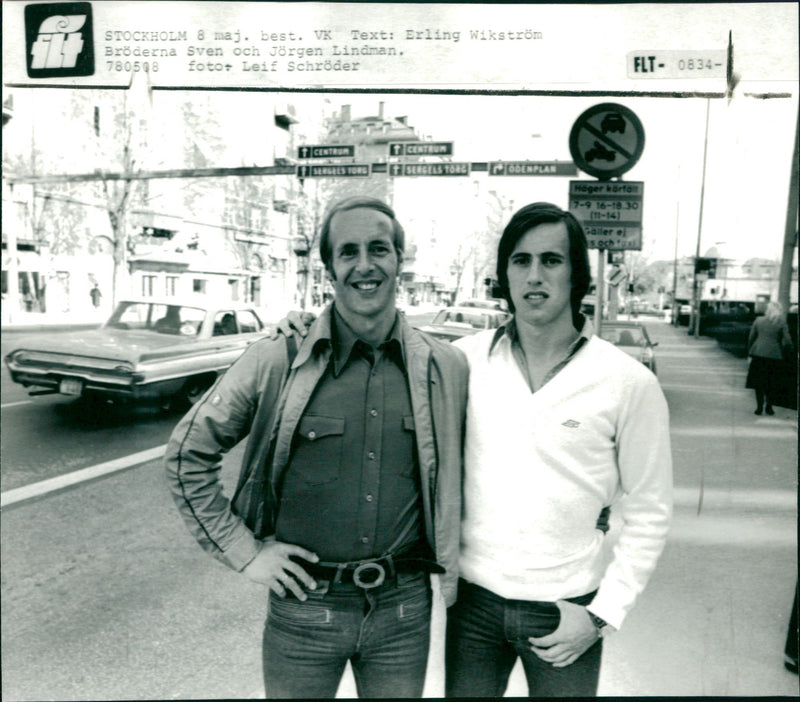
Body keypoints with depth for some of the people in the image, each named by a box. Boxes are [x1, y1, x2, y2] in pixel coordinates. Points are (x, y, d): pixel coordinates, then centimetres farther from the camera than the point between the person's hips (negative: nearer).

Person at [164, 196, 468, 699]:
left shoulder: (448, 369, -4)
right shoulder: (276, 363, -10)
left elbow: (460, 473, 11)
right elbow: (187, 455, -2)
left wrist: (448, 555, 5)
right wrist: (244, 552, -4)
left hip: (405, 609, 2)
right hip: (304, 606, -1)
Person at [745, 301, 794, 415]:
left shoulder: (758, 320, 4)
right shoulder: (782, 323, -3)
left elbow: (751, 338, 7)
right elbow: (787, 342, -6)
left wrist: (750, 354, 15)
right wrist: (787, 354, 8)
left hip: (758, 354, 2)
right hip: (775, 355, -2)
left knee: (759, 382, 9)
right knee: (774, 384, 11)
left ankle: (759, 407, 8)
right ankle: (769, 406, 10)